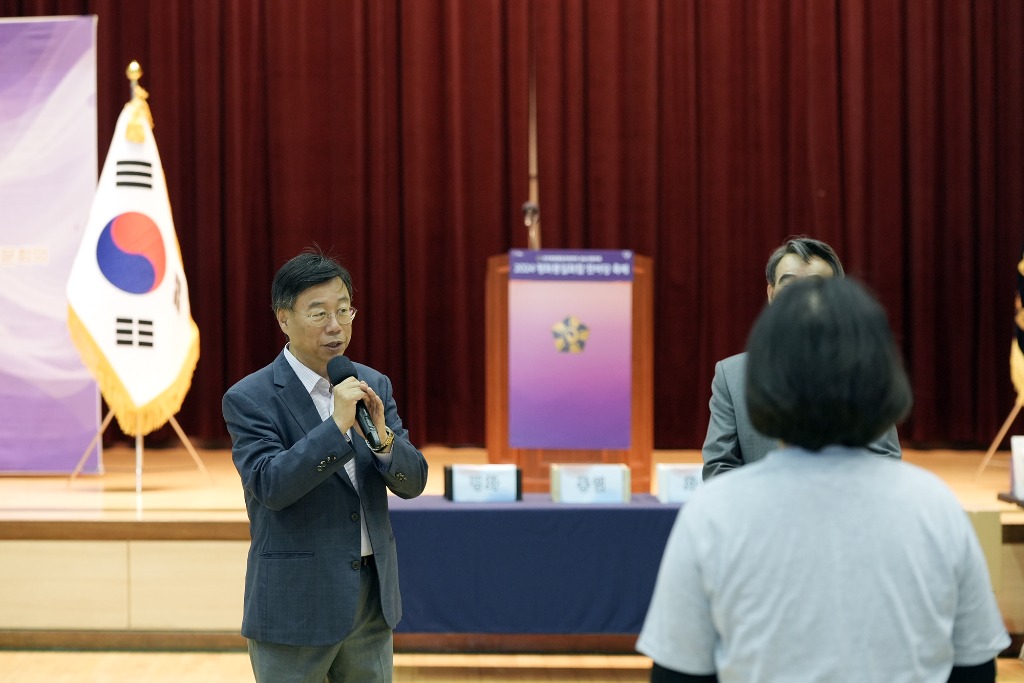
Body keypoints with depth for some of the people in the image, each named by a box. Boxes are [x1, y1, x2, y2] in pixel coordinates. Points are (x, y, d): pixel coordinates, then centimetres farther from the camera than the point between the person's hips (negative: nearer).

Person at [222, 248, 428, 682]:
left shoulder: (374, 386, 6)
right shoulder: (249, 399, -9)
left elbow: (412, 481, 2)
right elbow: (269, 486, -20)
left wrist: (381, 436, -18)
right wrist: (337, 426, -26)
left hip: (373, 597, 5)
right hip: (295, 606, -5)